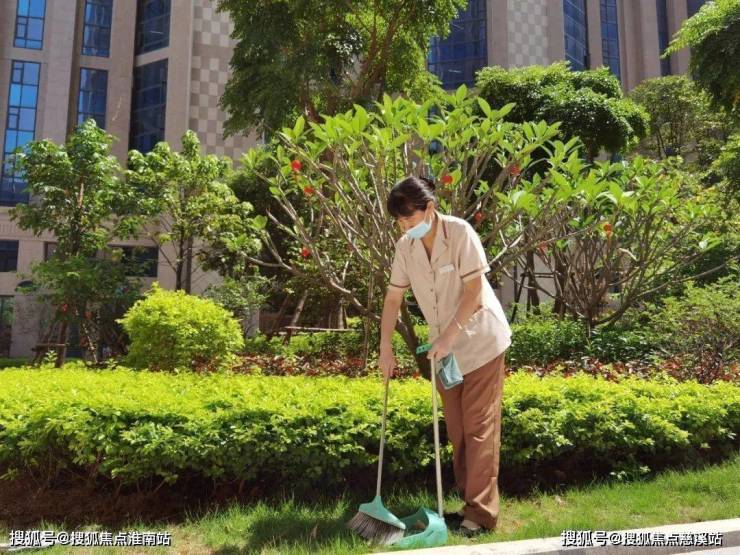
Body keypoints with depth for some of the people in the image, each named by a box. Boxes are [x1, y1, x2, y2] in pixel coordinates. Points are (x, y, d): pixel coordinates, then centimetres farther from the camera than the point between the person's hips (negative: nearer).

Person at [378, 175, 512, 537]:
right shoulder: (405, 246, -4)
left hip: (480, 342, -6)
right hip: (444, 347, 6)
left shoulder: (460, 233, -20)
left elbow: (474, 292, -20)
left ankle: (482, 513, 5)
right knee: (456, 430, 12)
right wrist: (385, 349, -2)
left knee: (479, 427, -4)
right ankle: (470, 503, 25)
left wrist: (448, 336, -24)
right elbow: (393, 297, 1)